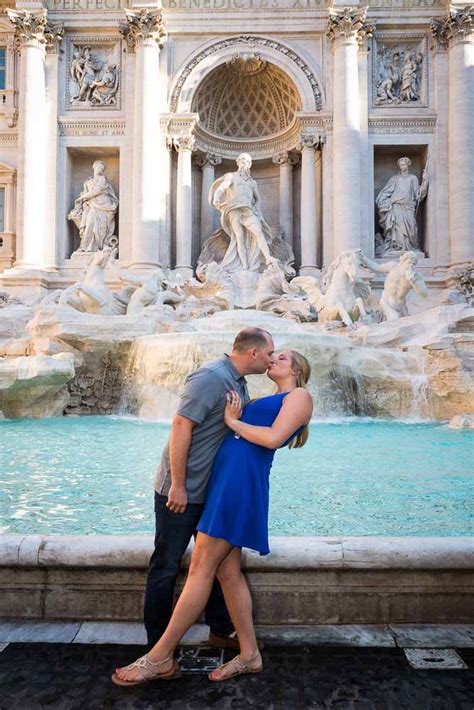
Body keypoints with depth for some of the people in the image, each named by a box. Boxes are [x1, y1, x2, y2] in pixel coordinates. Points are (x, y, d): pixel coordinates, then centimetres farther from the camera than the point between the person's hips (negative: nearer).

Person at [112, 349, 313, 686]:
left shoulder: (300, 395, 4)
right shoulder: (266, 402, 29)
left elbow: (273, 438, -12)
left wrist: (233, 422, -2)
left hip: (241, 481, -9)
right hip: (224, 479, 9)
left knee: (201, 566, -6)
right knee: (227, 570, 8)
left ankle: (160, 658, 2)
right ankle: (249, 655, 19)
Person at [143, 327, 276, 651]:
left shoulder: (239, 383, 9)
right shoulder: (210, 378, -21)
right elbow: (181, 427, -24)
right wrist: (178, 486, -22)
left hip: (211, 490, 10)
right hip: (180, 491, -9)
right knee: (166, 567, 5)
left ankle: (221, 631, 33)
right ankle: (158, 643, 21)